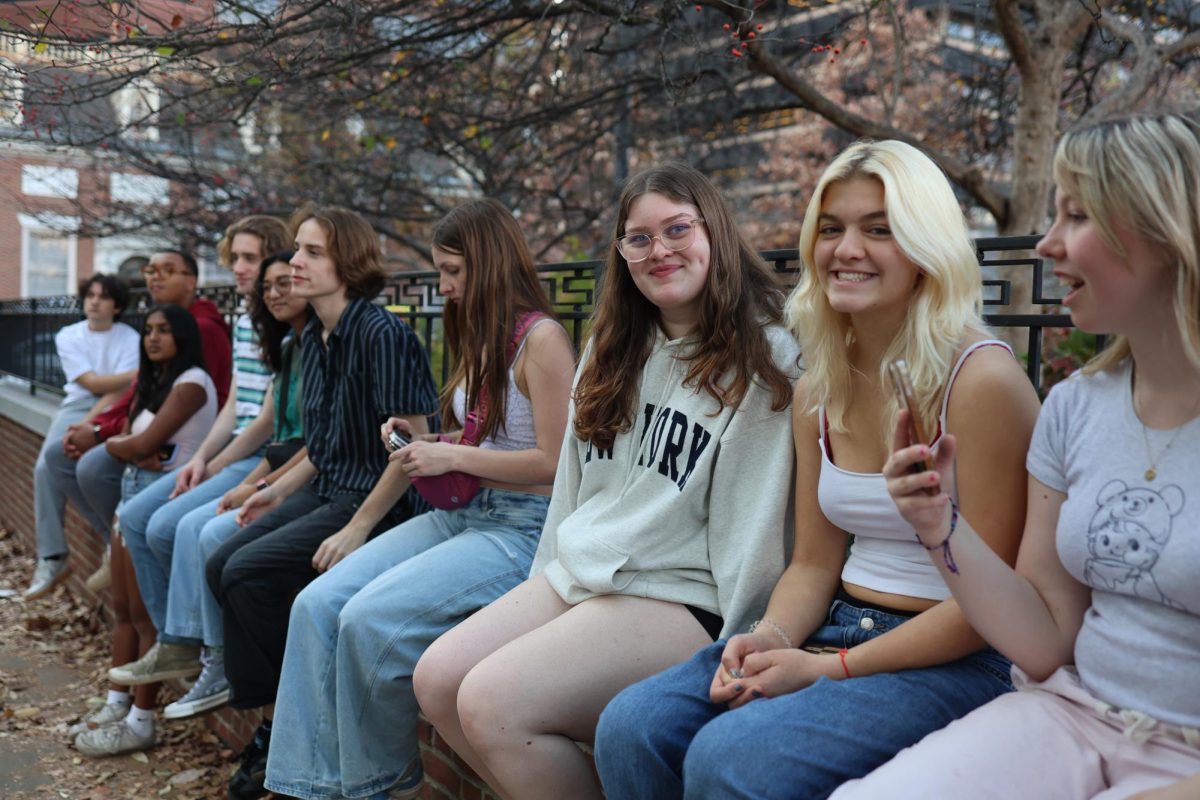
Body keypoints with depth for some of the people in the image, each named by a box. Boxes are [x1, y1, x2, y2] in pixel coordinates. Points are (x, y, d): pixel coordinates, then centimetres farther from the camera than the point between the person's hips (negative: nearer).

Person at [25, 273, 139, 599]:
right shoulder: (68, 336, 7)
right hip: (77, 405, 4)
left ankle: (112, 531, -14)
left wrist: (87, 424, -24)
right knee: (44, 467, -22)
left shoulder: (129, 338, -2)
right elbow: (92, 383, -5)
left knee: (56, 455, -29)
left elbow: (120, 392, -11)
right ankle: (52, 558, -14)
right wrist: (140, 372, -15)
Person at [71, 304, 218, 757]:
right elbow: (123, 440, 9)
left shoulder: (191, 382, -10)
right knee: (123, 609, 13)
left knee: (146, 614, -4)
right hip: (132, 489, 9)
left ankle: (140, 724, 4)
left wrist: (121, 444, 2)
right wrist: (133, 449, -12)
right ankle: (116, 706, 23)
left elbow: (144, 443, -18)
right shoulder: (152, 382, 19)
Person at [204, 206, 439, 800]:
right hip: (324, 489, 9)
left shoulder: (382, 335, -19)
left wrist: (357, 529, -21)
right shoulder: (313, 339, 9)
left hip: (375, 499, -9)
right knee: (220, 566, -2)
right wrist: (280, 489, 11)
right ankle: (273, 718, 9)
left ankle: (278, 724, 5)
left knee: (249, 573, -16)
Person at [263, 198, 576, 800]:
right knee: (318, 603, -8)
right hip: (462, 512, 9)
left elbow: (553, 463, -17)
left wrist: (450, 457, -13)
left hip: (522, 529, -8)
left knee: (371, 617, -22)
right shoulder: (481, 338, 15)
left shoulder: (541, 339, -12)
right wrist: (423, 441, 3)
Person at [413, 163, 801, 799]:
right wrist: (542, 587, 17)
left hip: (679, 596, -7)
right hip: (576, 574, 8)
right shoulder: (615, 348, 14)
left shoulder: (764, 358, -9)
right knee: (436, 679, -6)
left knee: (492, 702, -21)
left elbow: (753, 520, -11)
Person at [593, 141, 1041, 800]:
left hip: (956, 662, -6)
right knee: (631, 727, -12)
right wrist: (770, 638, -11)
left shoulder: (981, 380, -15)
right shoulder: (817, 390, 6)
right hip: (839, 625, 6)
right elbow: (813, 563, 10)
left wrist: (832, 668, -16)